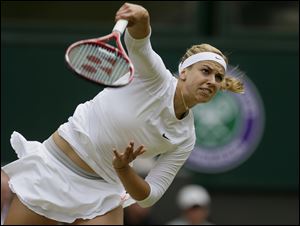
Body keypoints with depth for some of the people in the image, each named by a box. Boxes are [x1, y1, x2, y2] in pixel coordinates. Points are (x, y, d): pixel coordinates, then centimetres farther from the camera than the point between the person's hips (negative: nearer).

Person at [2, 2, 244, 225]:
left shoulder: (185, 140, -2)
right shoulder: (155, 78, -12)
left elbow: (148, 196, -3)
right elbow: (138, 42, -33)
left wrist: (124, 170, -24)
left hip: (102, 189, 4)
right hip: (55, 165, -4)